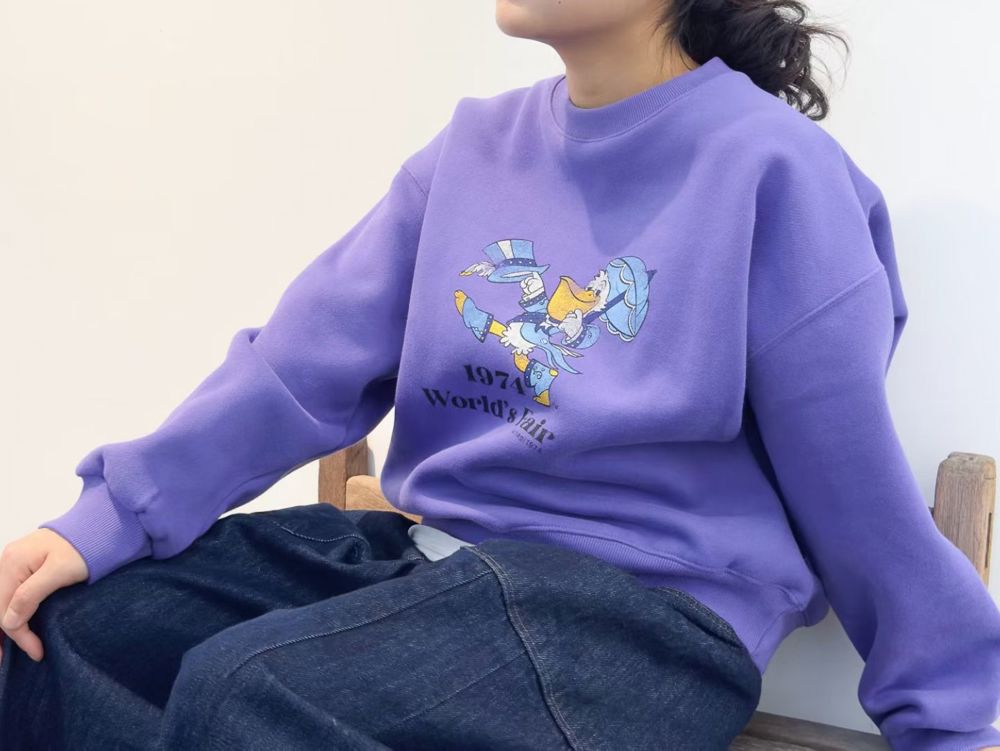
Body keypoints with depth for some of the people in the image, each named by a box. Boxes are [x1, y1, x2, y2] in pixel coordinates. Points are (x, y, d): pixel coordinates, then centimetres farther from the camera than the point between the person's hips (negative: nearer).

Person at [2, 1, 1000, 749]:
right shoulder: (476, 147, 9)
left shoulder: (774, 171, -9)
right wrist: (107, 517, -5)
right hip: (427, 554, 6)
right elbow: (307, 360, 4)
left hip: (642, 609, -6)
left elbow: (851, 481, -4)